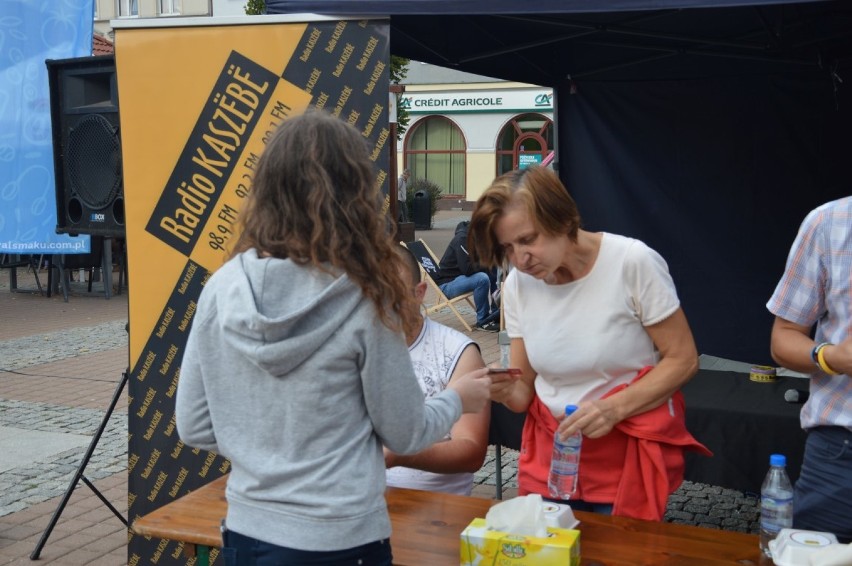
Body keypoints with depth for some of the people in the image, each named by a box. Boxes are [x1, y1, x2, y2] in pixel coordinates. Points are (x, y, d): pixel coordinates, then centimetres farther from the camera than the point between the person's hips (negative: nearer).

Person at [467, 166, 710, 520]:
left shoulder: (634, 263, -17)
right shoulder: (517, 284, -2)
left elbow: (683, 360, -11)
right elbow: (525, 391, 2)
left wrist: (614, 408, -23)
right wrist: (506, 391, -21)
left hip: (632, 451, -3)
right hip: (550, 451, 4)